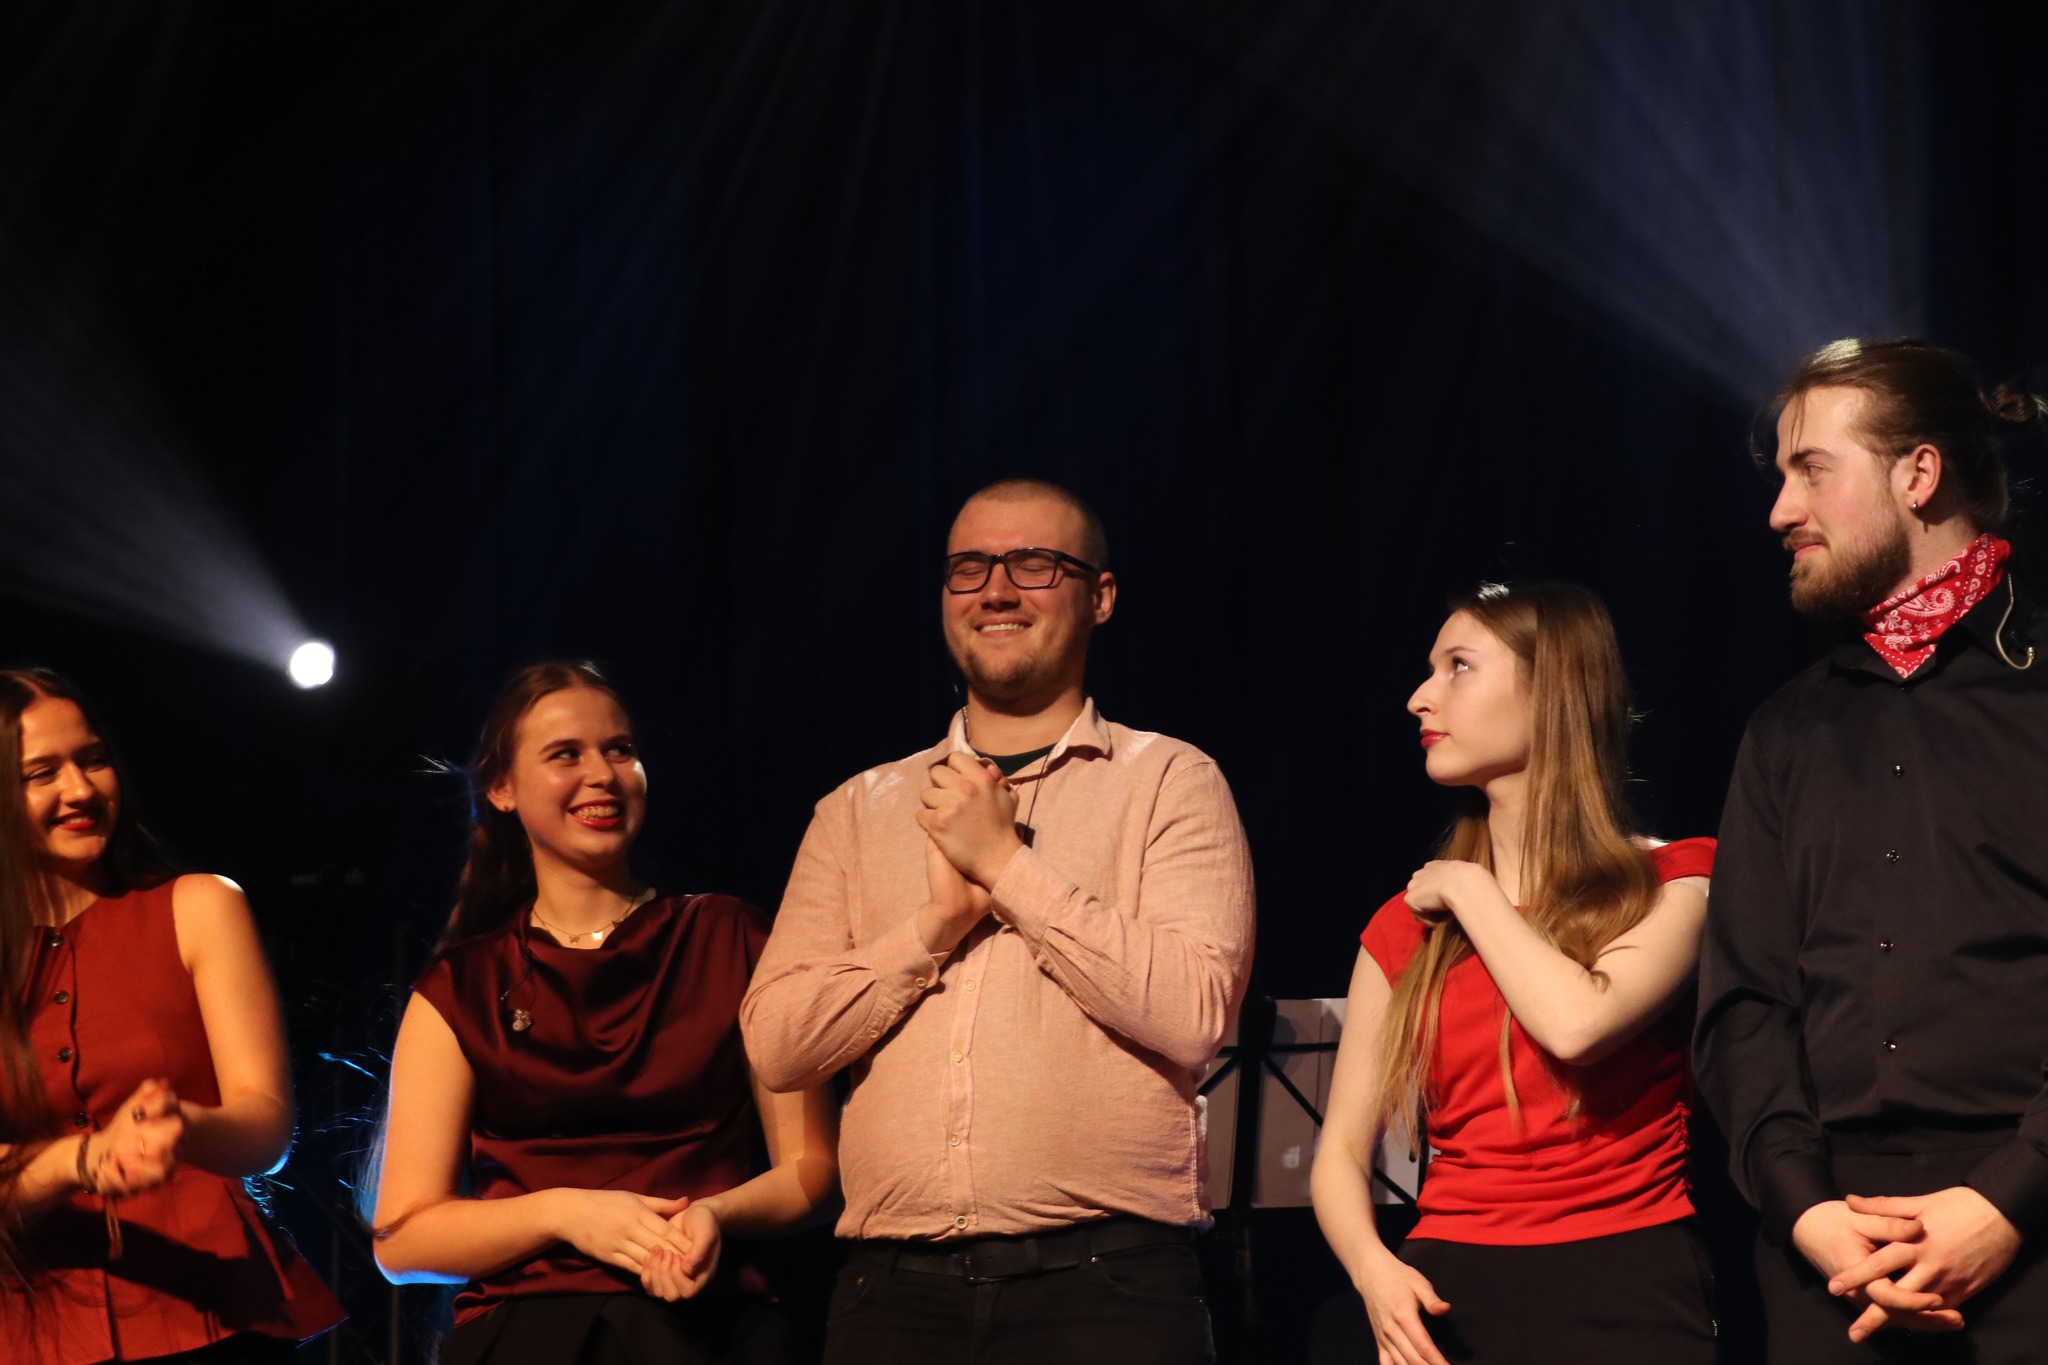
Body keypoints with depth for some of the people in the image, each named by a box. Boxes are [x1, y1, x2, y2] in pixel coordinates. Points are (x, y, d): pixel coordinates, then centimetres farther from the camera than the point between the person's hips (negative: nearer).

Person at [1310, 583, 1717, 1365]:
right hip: (1451, 1292, 3)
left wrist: (1470, 889, -3)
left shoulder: (1671, 882, 1)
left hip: (1624, 1293, -3)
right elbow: (1341, 1152, 9)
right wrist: (1373, 1269, -12)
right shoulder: (1409, 925, 11)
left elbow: (1577, 1023, -18)